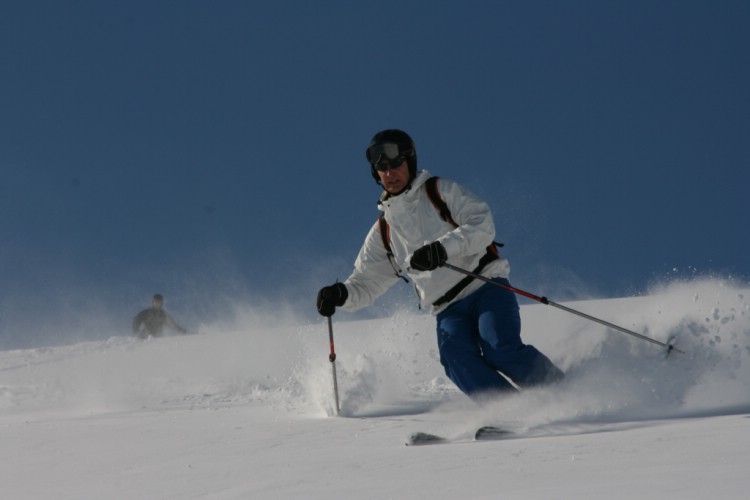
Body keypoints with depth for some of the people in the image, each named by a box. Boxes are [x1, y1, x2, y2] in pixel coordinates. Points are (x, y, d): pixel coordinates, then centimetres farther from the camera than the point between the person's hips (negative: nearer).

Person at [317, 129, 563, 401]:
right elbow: (365, 284, 19)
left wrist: (444, 248, -26)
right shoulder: (383, 233, 17)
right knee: (457, 358, -29)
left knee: (502, 351, -29)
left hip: (485, 286, -3)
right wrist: (340, 294, -4)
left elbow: (483, 225, -9)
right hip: (449, 311, 3)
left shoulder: (441, 192, 5)